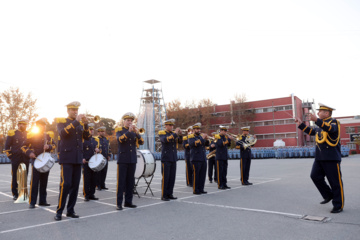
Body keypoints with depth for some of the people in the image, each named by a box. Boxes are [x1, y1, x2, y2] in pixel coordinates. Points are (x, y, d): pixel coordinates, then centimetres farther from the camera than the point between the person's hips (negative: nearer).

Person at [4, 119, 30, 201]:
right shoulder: (12, 133, 0)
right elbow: (7, 146, 2)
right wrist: (10, 156, -3)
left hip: (26, 159, 3)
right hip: (16, 159, -3)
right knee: (15, 176, 3)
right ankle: (15, 194, 13)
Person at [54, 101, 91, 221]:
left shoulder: (80, 123, 16)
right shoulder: (62, 121, 3)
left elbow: (87, 137, 4)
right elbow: (63, 133, -18)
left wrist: (86, 124, -11)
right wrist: (76, 121, -19)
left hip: (78, 158, 5)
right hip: (66, 158, -5)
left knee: (75, 185, 5)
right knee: (65, 184, -10)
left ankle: (70, 210, 15)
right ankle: (59, 211, 2)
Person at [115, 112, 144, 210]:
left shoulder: (134, 132, 14)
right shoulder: (119, 130, 3)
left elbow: (141, 142, 1)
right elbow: (120, 139, -18)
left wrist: (136, 133, -13)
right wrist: (129, 131, -26)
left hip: (132, 159, 4)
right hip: (123, 160, -4)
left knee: (130, 182, 7)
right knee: (121, 182, -4)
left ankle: (128, 202, 16)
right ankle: (119, 203, 1)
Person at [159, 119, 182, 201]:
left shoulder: (174, 133, 15)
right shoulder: (162, 133, -2)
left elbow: (180, 141, 6)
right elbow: (165, 139, -23)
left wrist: (179, 134, -10)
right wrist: (175, 133, -23)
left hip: (173, 158, 6)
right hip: (166, 158, -6)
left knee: (172, 177, 8)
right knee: (165, 177, -3)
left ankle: (170, 194, 17)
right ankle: (164, 195, 4)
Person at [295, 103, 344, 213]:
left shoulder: (333, 122, -6)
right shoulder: (320, 125, 17)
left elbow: (330, 128, -29)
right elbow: (311, 131, 30)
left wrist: (316, 120, -40)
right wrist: (301, 124, 23)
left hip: (332, 158, -8)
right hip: (320, 157, 8)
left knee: (335, 182, 0)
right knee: (315, 176, 5)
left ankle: (338, 206, 11)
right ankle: (328, 195, 22)